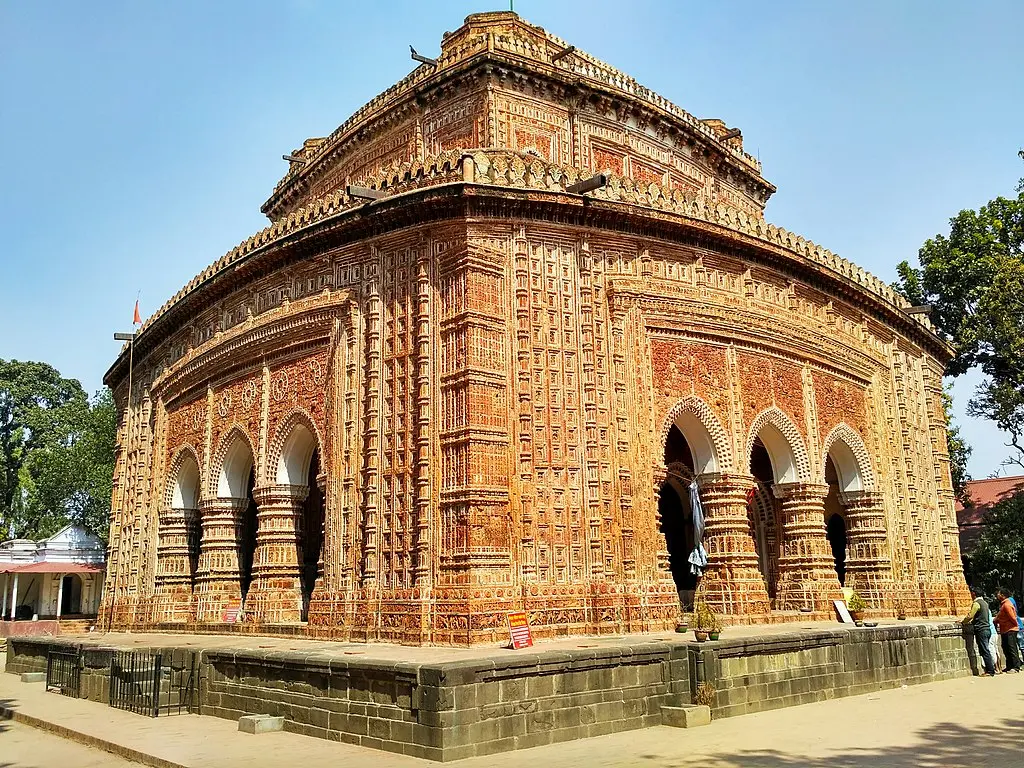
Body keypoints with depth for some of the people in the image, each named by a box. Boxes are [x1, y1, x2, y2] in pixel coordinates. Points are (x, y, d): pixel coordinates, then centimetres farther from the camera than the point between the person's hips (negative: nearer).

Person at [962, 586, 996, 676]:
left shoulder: (976, 603, -13)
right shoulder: (984, 603, 15)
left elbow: (970, 616, -14)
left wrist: (963, 622, 2)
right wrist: (971, 622, 22)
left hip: (981, 630, -9)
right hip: (987, 629, 9)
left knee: (985, 651, -6)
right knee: (986, 651, 12)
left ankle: (990, 671, -5)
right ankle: (990, 669, 13)